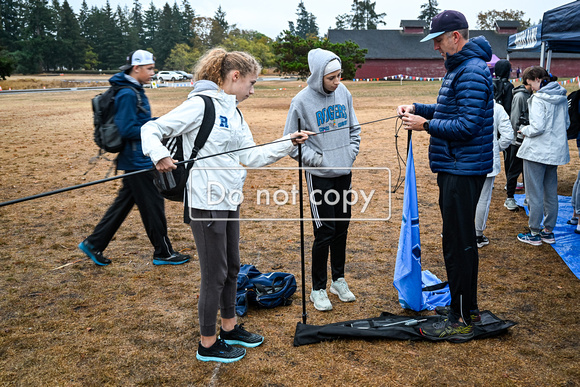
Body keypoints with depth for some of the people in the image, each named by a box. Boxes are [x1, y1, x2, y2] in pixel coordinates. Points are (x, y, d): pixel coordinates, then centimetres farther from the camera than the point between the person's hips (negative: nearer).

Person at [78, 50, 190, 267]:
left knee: (124, 202, 16)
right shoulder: (127, 94, -18)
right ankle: (163, 253, 14)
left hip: (138, 160, 10)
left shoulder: (134, 91, 13)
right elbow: (127, 130, -23)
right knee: (153, 205, 1)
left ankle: (93, 244, 24)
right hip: (137, 161, -10)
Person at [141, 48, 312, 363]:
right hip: (206, 203, -9)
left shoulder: (234, 113, 12)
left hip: (229, 201, 9)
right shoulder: (201, 104, -13)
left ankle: (229, 328, 39)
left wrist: (288, 143, 1)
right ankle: (208, 345, 21)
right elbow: (151, 129, -14)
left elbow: (252, 157, 9)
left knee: (231, 268, 20)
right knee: (215, 274, 3)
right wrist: (159, 155, -34)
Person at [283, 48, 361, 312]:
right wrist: (317, 159, -13)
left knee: (342, 227, 12)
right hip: (319, 176, -5)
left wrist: (351, 153, 4)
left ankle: (338, 280, 29)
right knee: (324, 232, -4)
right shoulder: (302, 101, -12)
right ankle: (318, 289, 12)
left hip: (344, 173, 5)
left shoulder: (343, 93, 3)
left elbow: (354, 128, 16)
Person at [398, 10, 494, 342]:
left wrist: (426, 124, -16)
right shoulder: (459, 68, 17)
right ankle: (470, 309, 30)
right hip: (456, 168, 11)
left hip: (463, 172, -11)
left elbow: (467, 125, -23)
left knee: (458, 244, -5)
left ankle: (460, 321, 6)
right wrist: (417, 108, 11)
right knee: (463, 241, 17)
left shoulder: (472, 72, -17)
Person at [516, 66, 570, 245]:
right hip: (556, 150, 8)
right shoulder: (562, 97, 8)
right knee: (551, 193, 14)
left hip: (537, 151, -8)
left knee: (535, 194, 1)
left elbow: (537, 127, -22)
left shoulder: (539, 98, -16)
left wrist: (524, 129, -4)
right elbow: (566, 123, 16)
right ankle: (548, 231, 23)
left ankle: (534, 233, 8)